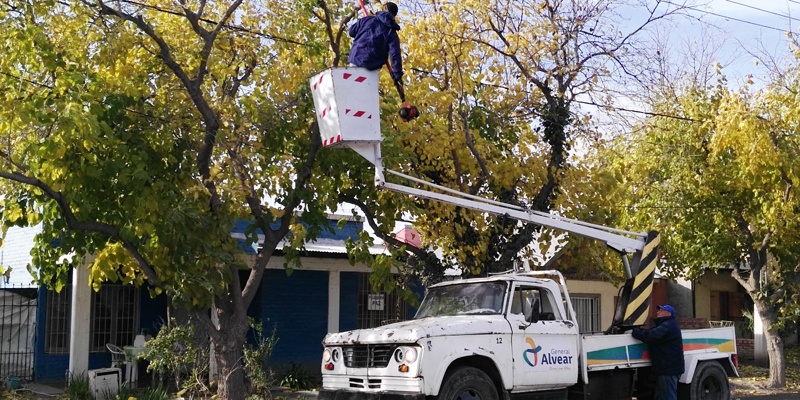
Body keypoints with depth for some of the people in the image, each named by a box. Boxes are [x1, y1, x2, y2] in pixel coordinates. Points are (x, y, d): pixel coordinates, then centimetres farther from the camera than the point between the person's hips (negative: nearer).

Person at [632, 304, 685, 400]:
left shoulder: (668, 325, -16)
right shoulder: (665, 325, 23)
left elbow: (652, 336, -28)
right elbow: (651, 332, 19)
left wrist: (634, 331, -17)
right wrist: (637, 330, 3)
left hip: (669, 368, -11)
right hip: (666, 367, 11)